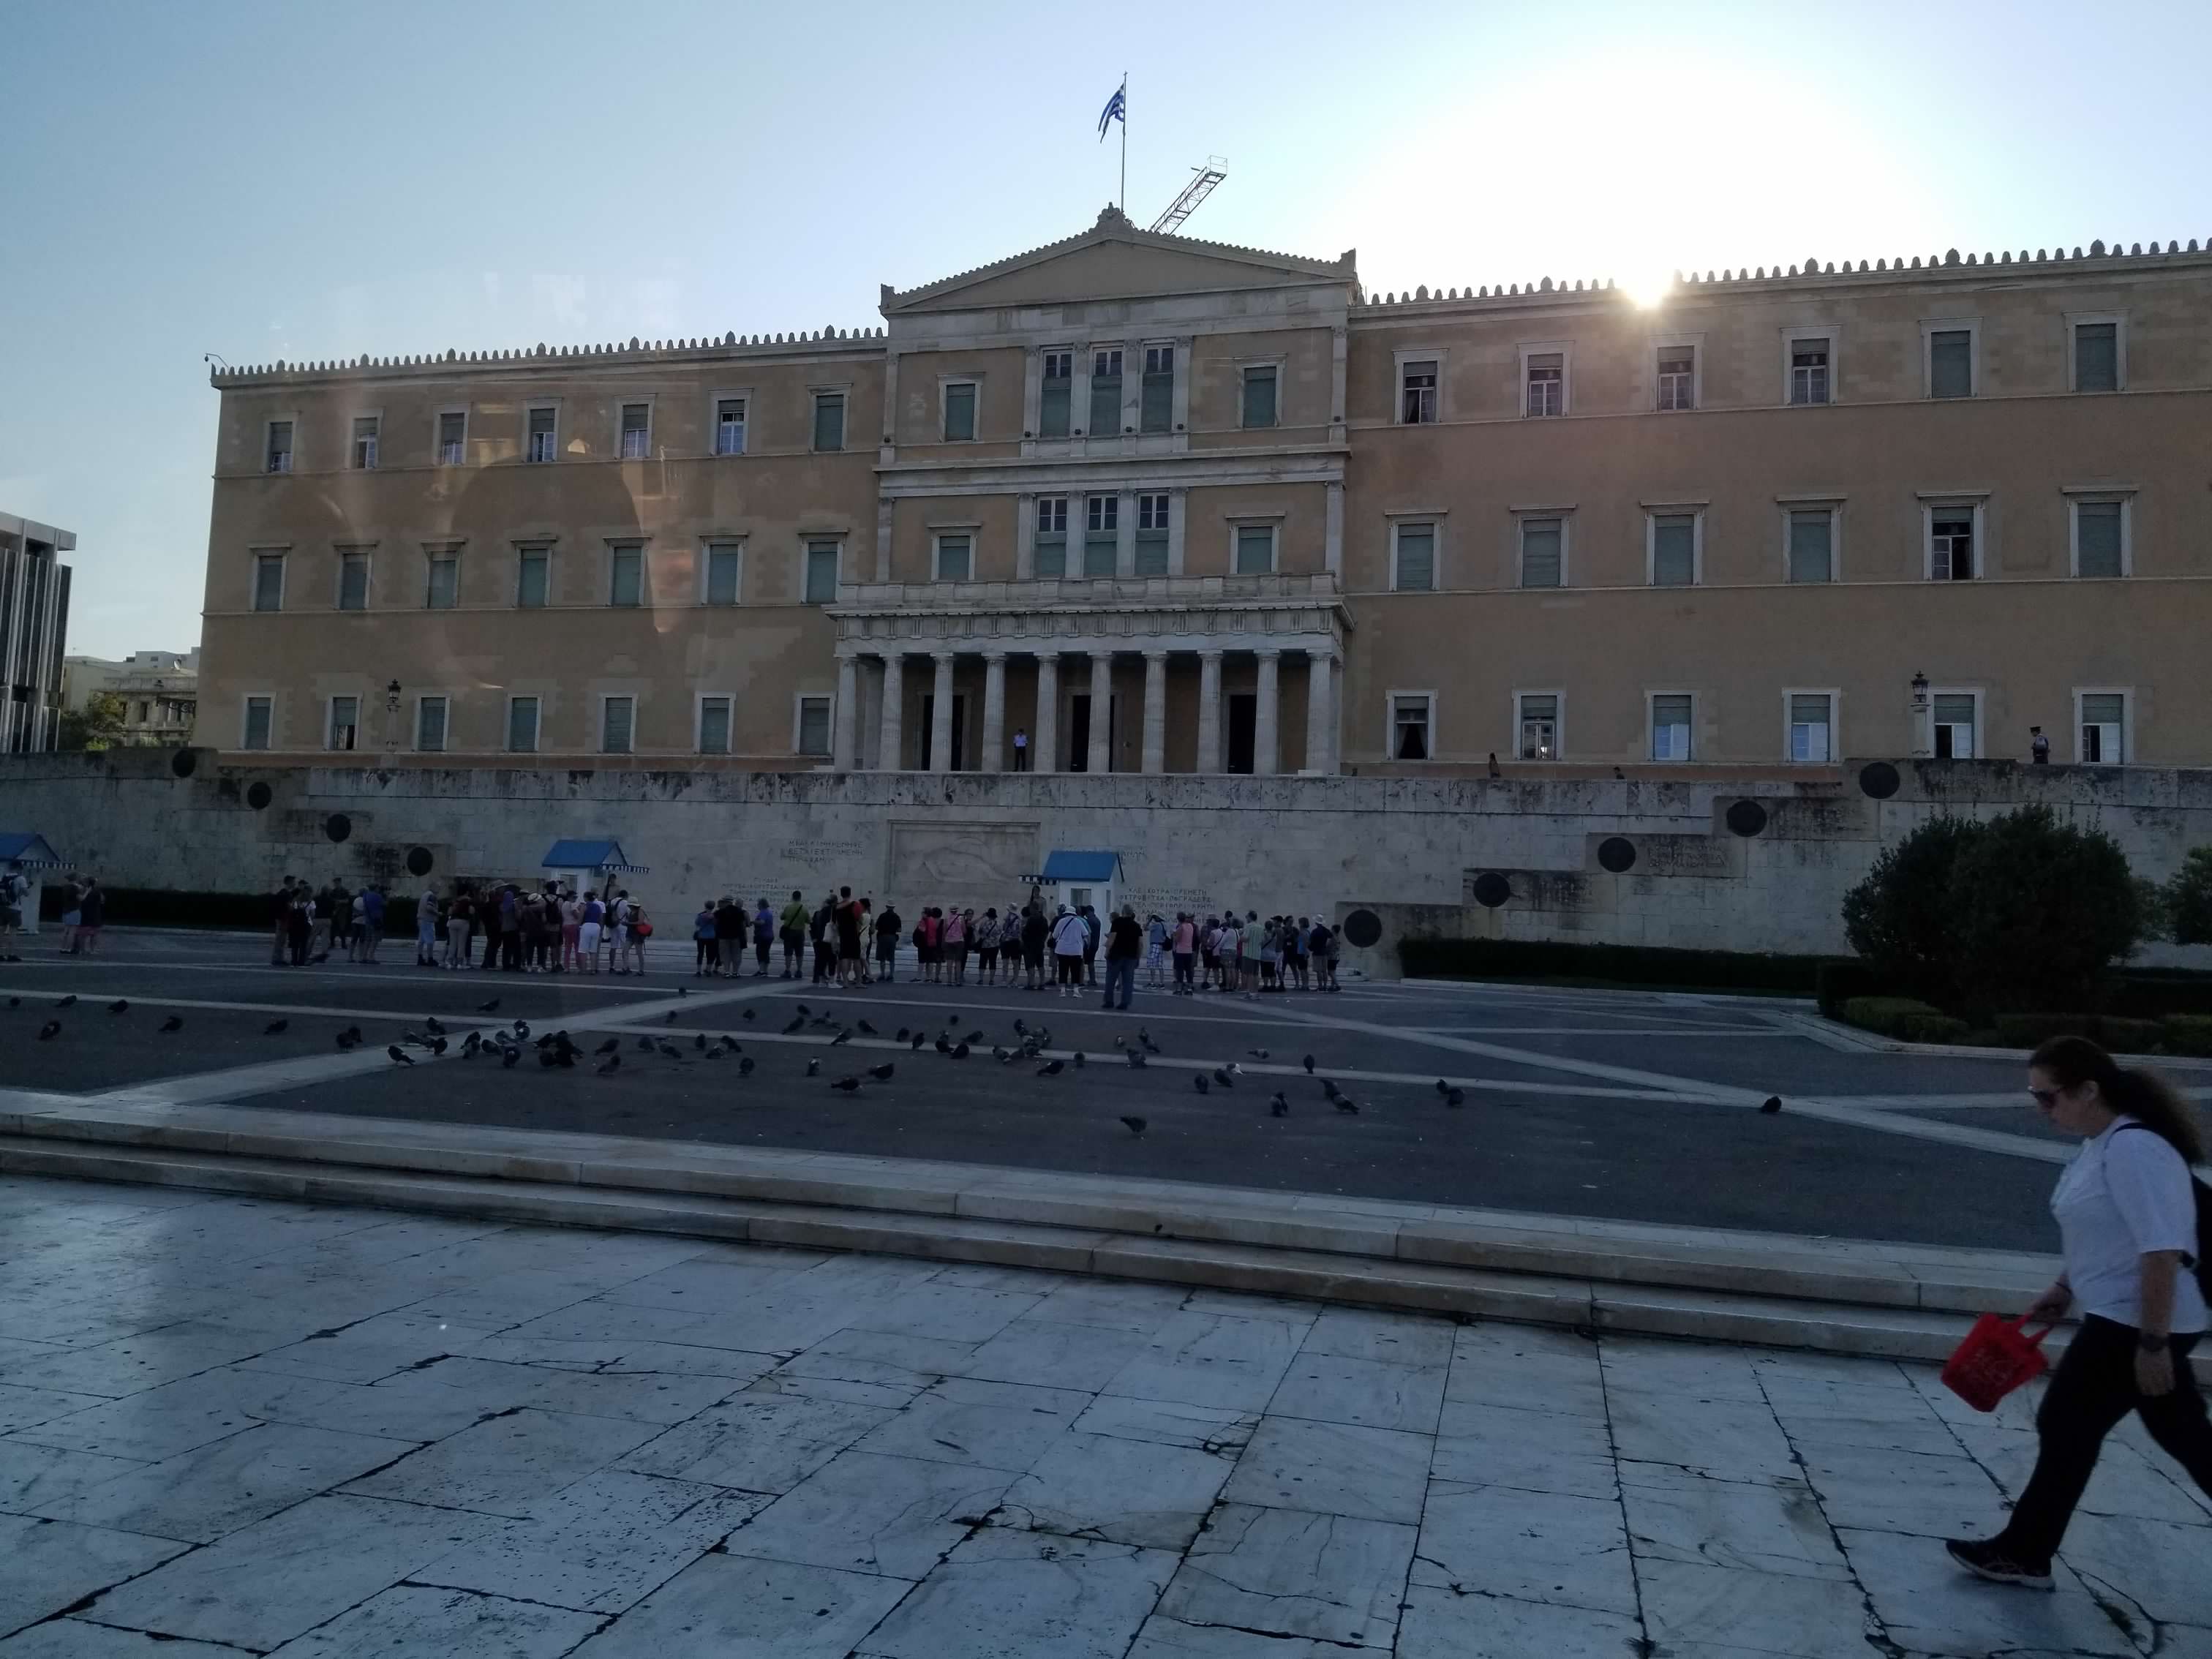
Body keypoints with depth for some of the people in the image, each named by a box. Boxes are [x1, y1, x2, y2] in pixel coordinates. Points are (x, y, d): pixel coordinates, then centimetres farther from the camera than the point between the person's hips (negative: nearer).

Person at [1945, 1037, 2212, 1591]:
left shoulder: (2133, 1149, -24)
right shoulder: (2102, 1144, 7)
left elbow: (2162, 1252, -26)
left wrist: (2152, 1343, -23)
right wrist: (2064, 1289, 20)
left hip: (2135, 1324, -10)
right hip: (2128, 1319, 10)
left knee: (2065, 1428, 1)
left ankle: (2023, 1554, 15)